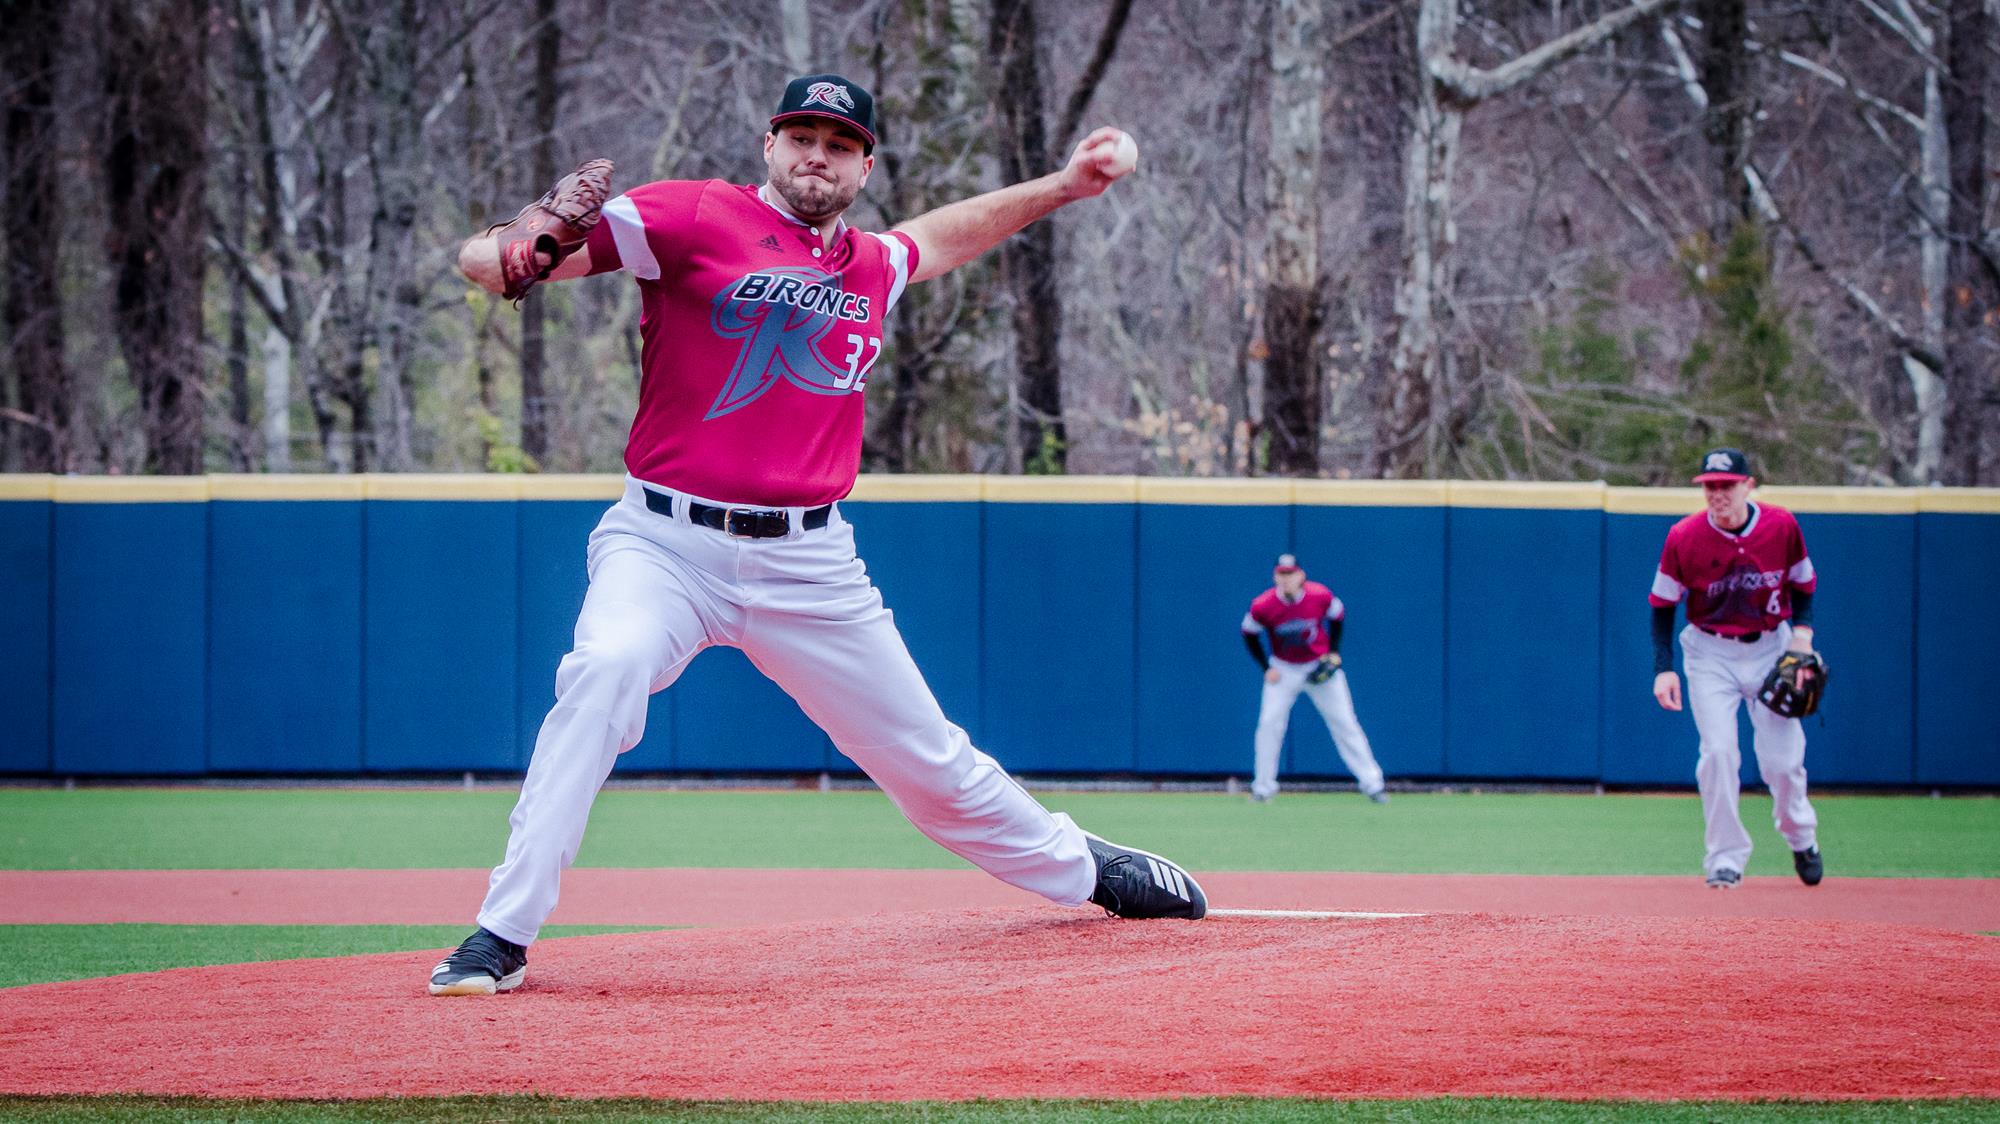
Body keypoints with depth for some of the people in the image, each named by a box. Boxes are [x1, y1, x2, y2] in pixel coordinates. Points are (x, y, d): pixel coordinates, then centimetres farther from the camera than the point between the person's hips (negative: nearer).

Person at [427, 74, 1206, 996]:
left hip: (810, 566, 4)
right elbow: (486, 258, -15)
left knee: (932, 763, 12)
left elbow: (938, 237, 39)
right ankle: (502, 936, -30)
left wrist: (1062, 187, 36)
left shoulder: (871, 269, 12)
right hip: (666, 541, -4)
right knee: (607, 667, -34)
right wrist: (512, 257, -38)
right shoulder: (692, 219, -6)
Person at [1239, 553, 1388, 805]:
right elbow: (1249, 634, -1)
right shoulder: (1263, 606, -20)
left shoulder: (1320, 596, -19)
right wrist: (1266, 668, -7)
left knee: (1345, 724, 0)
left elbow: (1338, 616, 2)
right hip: (1283, 669, 0)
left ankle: (1372, 784, 5)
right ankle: (1263, 788, 3)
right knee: (1269, 723, -10)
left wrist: (1333, 653, -5)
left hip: (1321, 667, 0)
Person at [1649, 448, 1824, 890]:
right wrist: (1664, 668, -11)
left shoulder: (1782, 526, -10)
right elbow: (1662, 605, -3)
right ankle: (1726, 859, -2)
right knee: (1718, 751, -15)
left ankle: (1800, 836, 28)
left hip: (1771, 649, 1)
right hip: (1710, 654, -1)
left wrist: (1802, 632, -11)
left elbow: (1803, 584, 6)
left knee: (1781, 759, -3)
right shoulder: (1684, 537, -14)